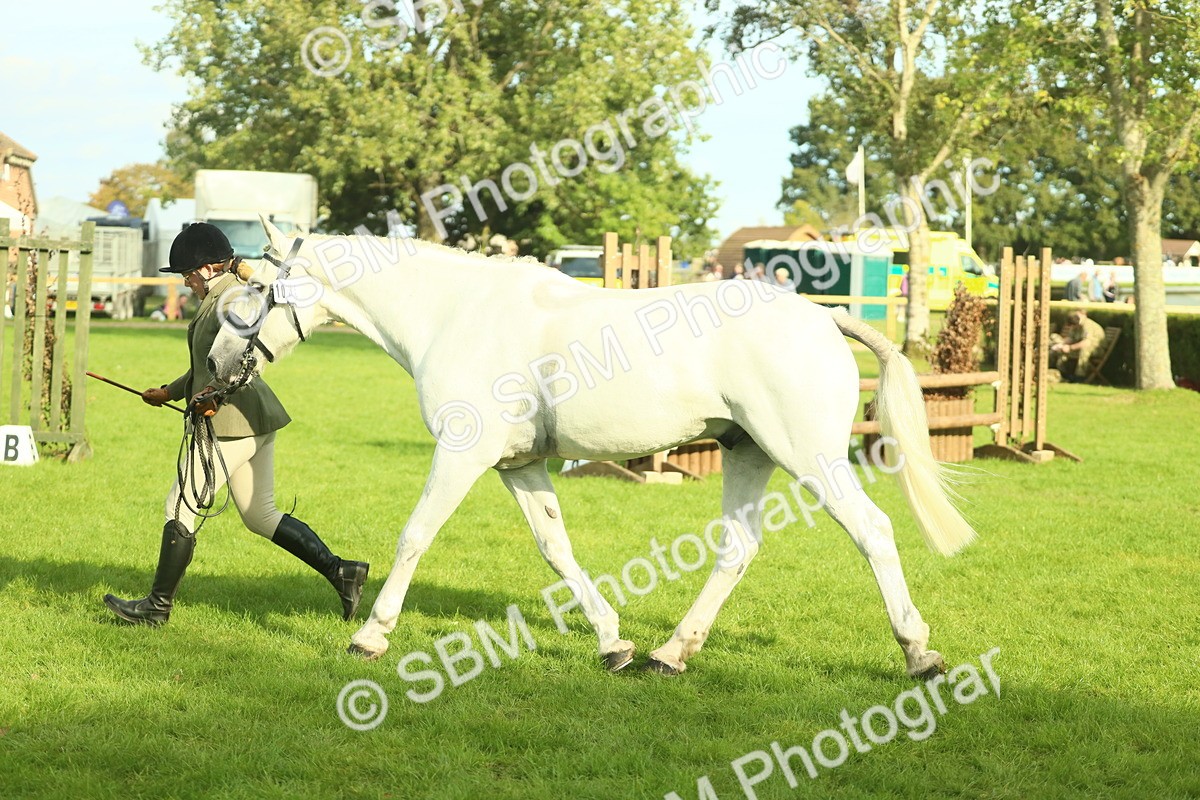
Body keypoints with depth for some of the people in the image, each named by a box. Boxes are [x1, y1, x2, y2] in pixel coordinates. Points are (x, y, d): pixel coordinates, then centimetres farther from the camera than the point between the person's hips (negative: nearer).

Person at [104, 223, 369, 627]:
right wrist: (170, 392, 34)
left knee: (181, 506, 0)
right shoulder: (217, 300, 17)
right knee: (261, 516, 14)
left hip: (233, 422, -10)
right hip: (254, 420, 10)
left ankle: (158, 606, 9)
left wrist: (216, 395, -30)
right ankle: (340, 572, 7)